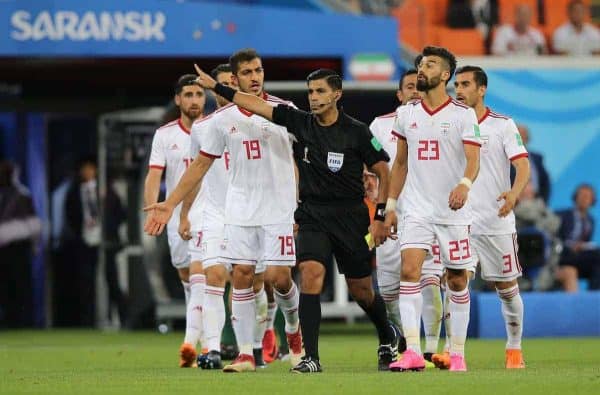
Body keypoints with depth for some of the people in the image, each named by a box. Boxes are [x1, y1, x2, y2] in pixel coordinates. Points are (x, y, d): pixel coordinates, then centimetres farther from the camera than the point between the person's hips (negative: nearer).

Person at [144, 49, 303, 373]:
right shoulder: (222, 119, 4)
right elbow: (201, 165, 11)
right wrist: (169, 205, 8)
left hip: (279, 210, -2)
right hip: (240, 210, 2)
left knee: (278, 276, -8)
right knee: (241, 276, -5)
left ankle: (293, 327, 23)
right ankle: (245, 354, 0)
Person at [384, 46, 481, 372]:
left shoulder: (463, 115, -4)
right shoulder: (406, 114, 8)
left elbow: (473, 160, -13)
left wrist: (465, 184, -34)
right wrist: (390, 205, 13)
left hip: (454, 211, -2)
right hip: (417, 210, 2)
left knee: (457, 280, 5)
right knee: (409, 271, -16)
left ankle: (457, 354, 16)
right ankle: (412, 352, -21)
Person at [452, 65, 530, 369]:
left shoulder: (503, 125, -2)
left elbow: (523, 167, -9)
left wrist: (514, 193, -28)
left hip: (497, 221, -2)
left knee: (507, 288, 6)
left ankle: (514, 349, 20)